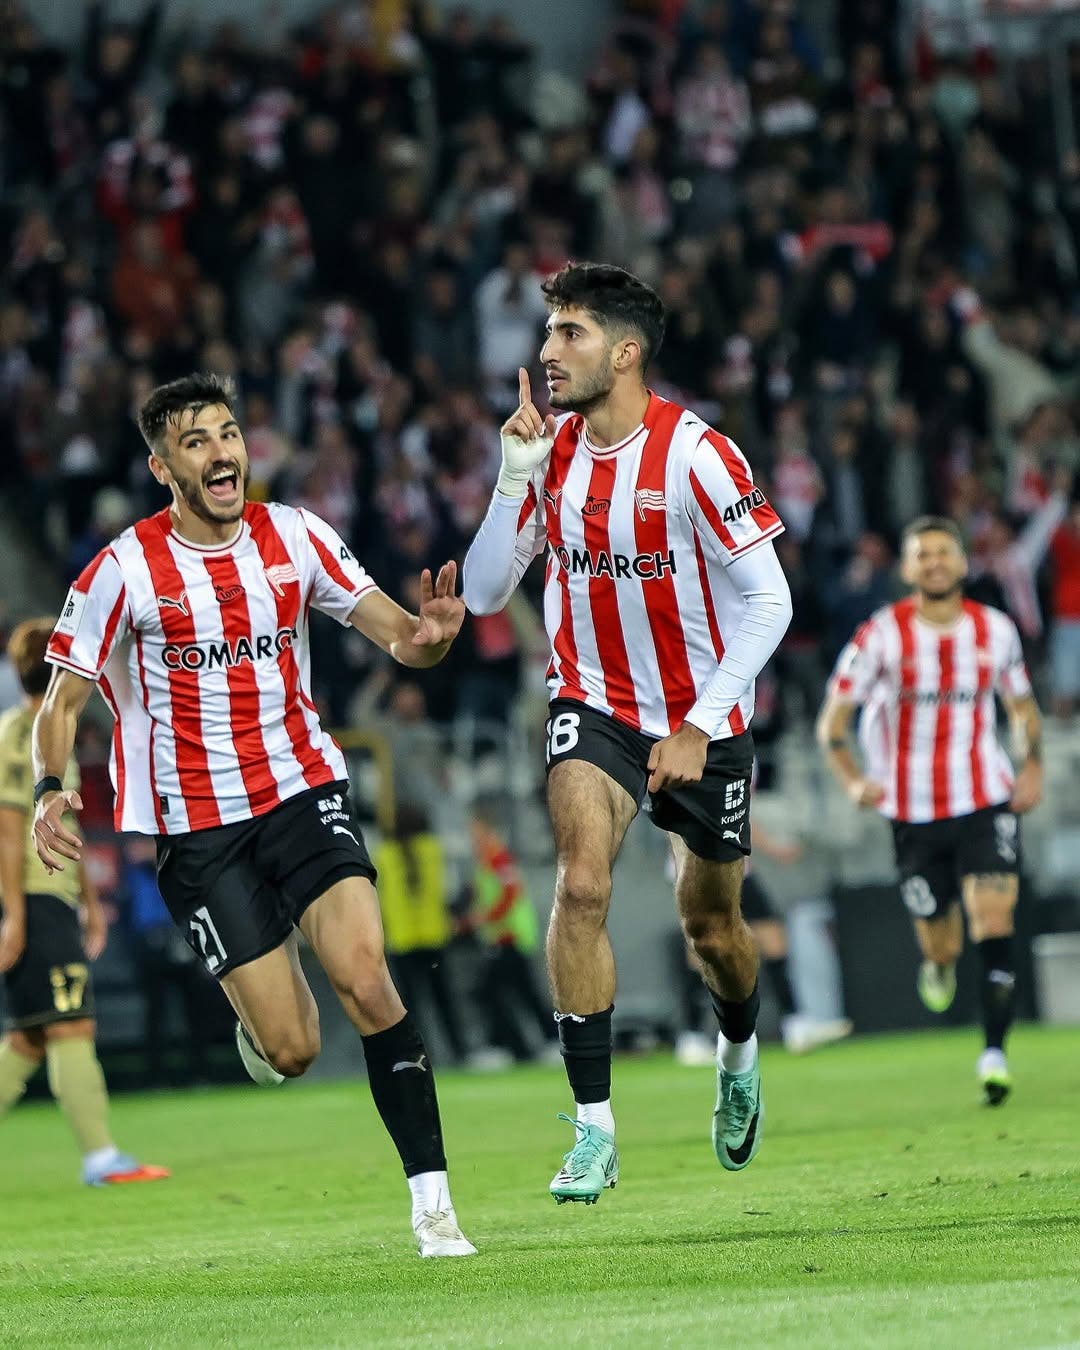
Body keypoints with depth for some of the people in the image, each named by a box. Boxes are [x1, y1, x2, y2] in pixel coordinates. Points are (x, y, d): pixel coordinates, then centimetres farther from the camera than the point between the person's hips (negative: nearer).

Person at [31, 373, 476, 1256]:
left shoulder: (295, 538, 0)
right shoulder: (125, 570, -8)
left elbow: (397, 637, -1)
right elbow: (64, 698, -1)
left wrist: (426, 636, -26)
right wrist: (50, 789, -19)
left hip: (303, 792, 2)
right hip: (196, 828, -2)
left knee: (367, 984, -20)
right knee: (292, 1051, -5)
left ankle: (432, 1201, -15)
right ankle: (262, 1011, 34)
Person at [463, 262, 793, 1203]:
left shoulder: (695, 455, -19)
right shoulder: (553, 452, -4)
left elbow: (767, 602, -16)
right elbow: (483, 594, -4)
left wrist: (698, 728, -19)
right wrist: (516, 474, -16)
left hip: (704, 718, -2)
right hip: (594, 706, 2)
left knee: (710, 923, 12)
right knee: (582, 885, -21)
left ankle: (739, 1053, 47)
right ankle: (594, 1128, -19)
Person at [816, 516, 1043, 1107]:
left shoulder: (996, 630, 2)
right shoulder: (882, 635, -6)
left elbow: (1022, 703, 18)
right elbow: (832, 719, -3)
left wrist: (1033, 766, 1)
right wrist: (852, 779, -20)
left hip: (987, 801, 0)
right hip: (913, 811, 0)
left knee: (994, 924, -16)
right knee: (938, 942, 7)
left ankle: (994, 1053, -17)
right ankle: (939, 962, 45)